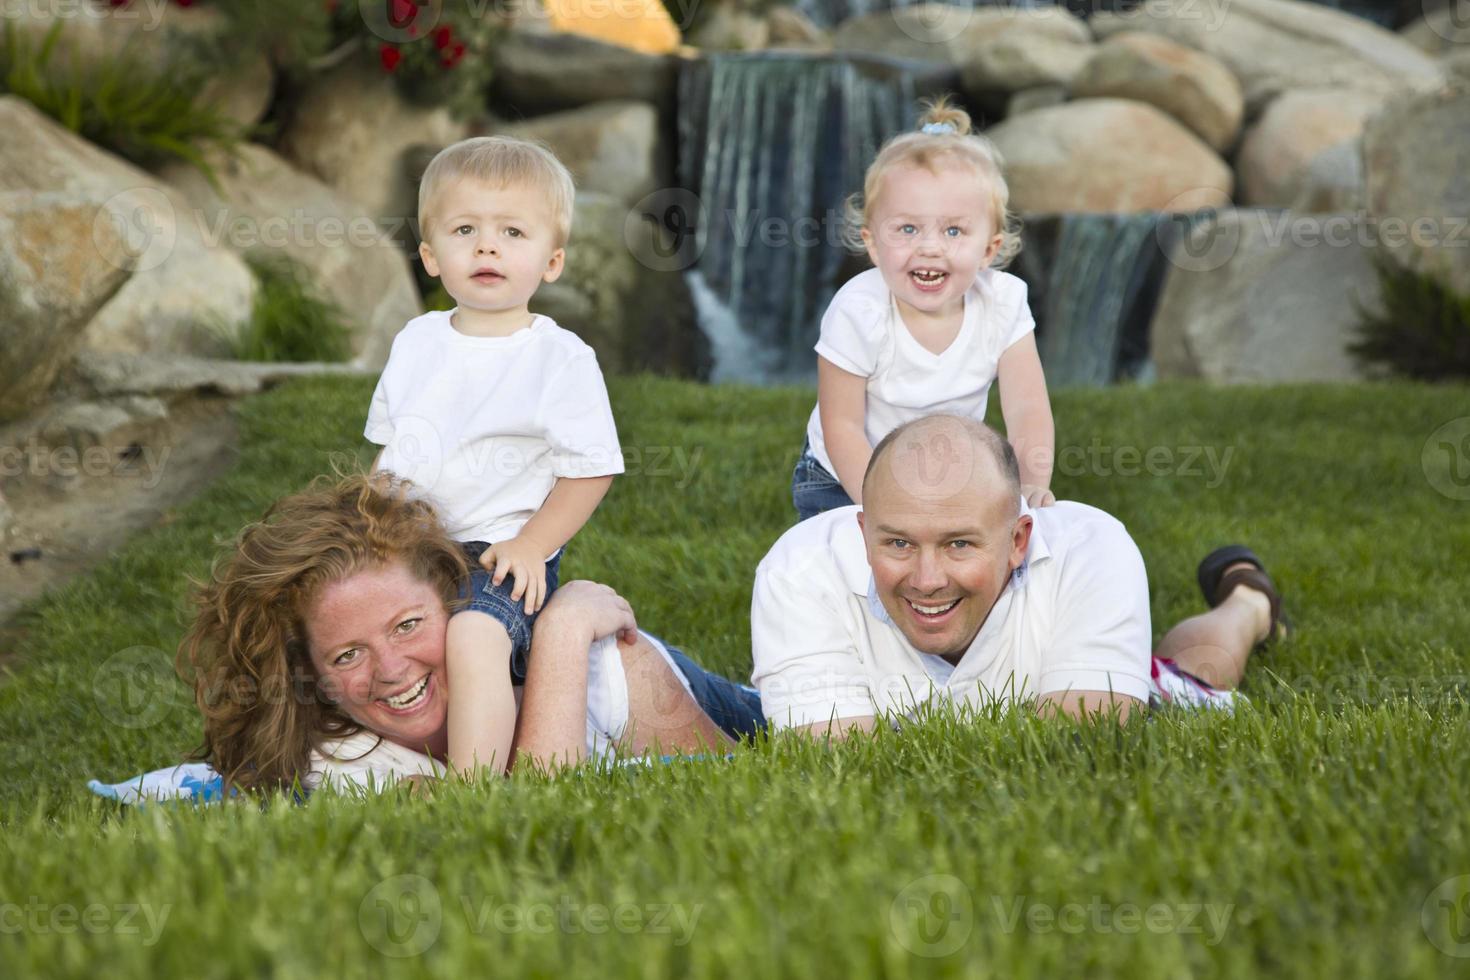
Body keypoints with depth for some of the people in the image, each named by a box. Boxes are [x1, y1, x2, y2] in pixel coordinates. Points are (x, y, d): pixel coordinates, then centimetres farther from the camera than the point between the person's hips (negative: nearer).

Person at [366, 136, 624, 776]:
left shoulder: (562, 358, -6)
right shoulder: (416, 342, 11)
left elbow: (590, 470, -6)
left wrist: (529, 545, -15)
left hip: (503, 559, -7)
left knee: (473, 635, -33)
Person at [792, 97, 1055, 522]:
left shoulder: (1003, 301, -19)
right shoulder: (858, 312, -28)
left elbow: (1027, 408, -18)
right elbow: (842, 426, -23)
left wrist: (1032, 485, -35)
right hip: (846, 481, -3)